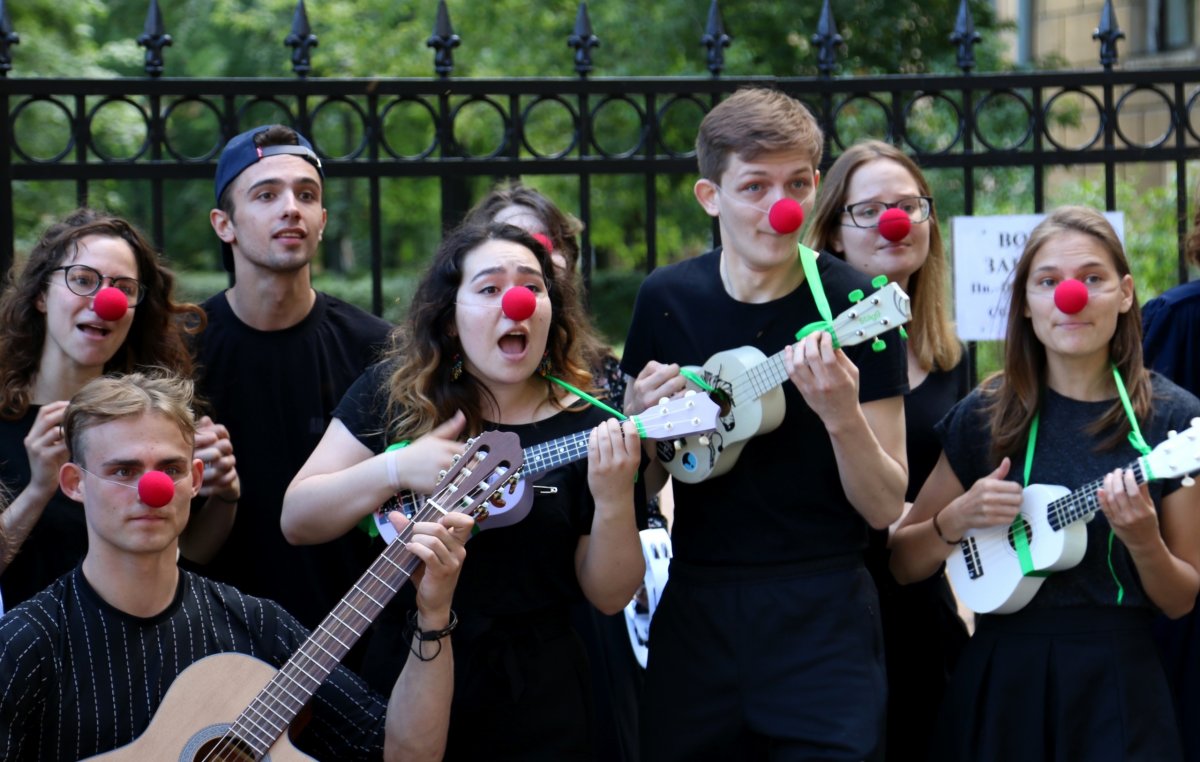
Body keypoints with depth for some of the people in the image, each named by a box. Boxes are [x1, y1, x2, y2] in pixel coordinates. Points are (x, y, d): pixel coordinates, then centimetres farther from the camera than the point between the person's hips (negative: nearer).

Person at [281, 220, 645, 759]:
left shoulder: (588, 429, -5)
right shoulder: (392, 394, -3)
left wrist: (615, 500, -22)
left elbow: (610, 597, -4)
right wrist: (396, 469, -21)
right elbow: (297, 521, -6)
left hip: (537, 701, 0)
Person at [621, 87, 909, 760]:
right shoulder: (667, 300, 1)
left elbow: (886, 509, -7)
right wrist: (643, 419, -8)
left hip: (822, 613, -3)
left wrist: (843, 417, -25)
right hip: (696, 605, 3)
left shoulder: (856, 306, -8)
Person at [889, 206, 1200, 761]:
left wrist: (1143, 541, -18)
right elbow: (902, 564, 6)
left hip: (1116, 686, -1)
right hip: (1001, 677, 1)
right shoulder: (985, 415, 0)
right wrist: (958, 519, -12)